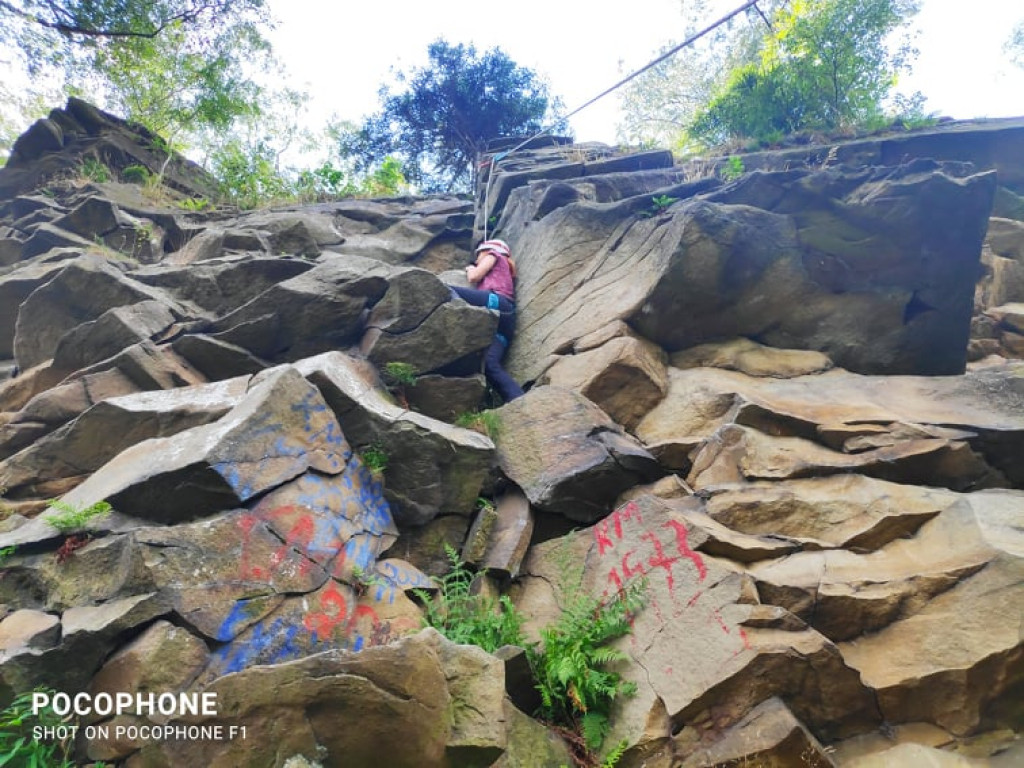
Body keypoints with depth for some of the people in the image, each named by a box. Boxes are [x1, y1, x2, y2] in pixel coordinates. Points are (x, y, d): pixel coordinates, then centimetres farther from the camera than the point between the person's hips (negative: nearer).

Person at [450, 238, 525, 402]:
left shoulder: (494, 255, 26)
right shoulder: (505, 271, 46)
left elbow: (473, 277, 13)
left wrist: (470, 269, 34)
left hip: (496, 302, -7)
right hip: (504, 319, 7)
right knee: (490, 363, -17)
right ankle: (520, 402, -37)